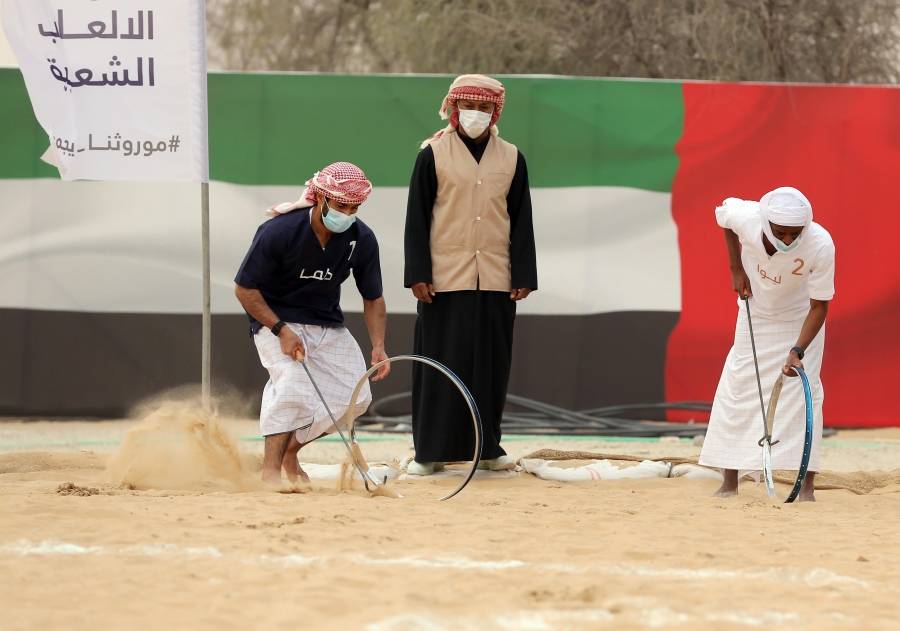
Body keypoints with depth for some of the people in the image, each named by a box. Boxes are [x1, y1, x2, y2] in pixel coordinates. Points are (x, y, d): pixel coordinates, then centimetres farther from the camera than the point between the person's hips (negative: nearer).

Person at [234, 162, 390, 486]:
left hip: (328, 325, 5)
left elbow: (373, 299, 0)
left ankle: (289, 450, 15)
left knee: (356, 397, -4)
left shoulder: (362, 239, -12)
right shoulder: (279, 231, -25)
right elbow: (244, 289, -17)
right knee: (294, 382, -29)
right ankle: (270, 469, -25)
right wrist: (281, 330, -26)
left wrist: (378, 346, -16)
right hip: (275, 319, -5)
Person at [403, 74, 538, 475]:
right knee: (442, 365, -2)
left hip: (495, 282, 3)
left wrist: (523, 276, 3)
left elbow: (522, 221, 10)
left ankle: (487, 446, 14)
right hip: (445, 280, -3)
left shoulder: (511, 159, 9)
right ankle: (431, 450, 3)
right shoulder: (433, 154, 2)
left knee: (491, 364, 5)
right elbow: (417, 217, 0)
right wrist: (418, 274, -7)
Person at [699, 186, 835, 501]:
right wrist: (736, 269, -6)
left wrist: (798, 351, -40)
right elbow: (724, 210, -5)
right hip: (755, 314, 2)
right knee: (736, 387, 0)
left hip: (800, 321, -2)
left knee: (803, 389, -13)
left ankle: (807, 485, -11)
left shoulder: (820, 245, -36)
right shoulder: (745, 216, -32)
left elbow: (819, 307, -27)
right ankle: (730, 482, 7)